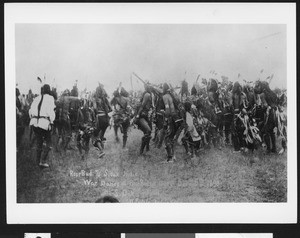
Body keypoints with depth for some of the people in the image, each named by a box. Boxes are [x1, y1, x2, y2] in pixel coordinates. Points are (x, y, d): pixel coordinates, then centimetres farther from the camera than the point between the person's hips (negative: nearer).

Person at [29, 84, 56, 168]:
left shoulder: (36, 99, 15)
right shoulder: (50, 98, 0)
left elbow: (31, 111, 13)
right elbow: (50, 111, -10)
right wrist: (51, 121, -3)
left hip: (34, 122, 6)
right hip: (44, 123, -6)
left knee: (39, 142, 19)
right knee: (48, 143, 6)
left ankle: (38, 160, 22)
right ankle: (43, 161, -4)